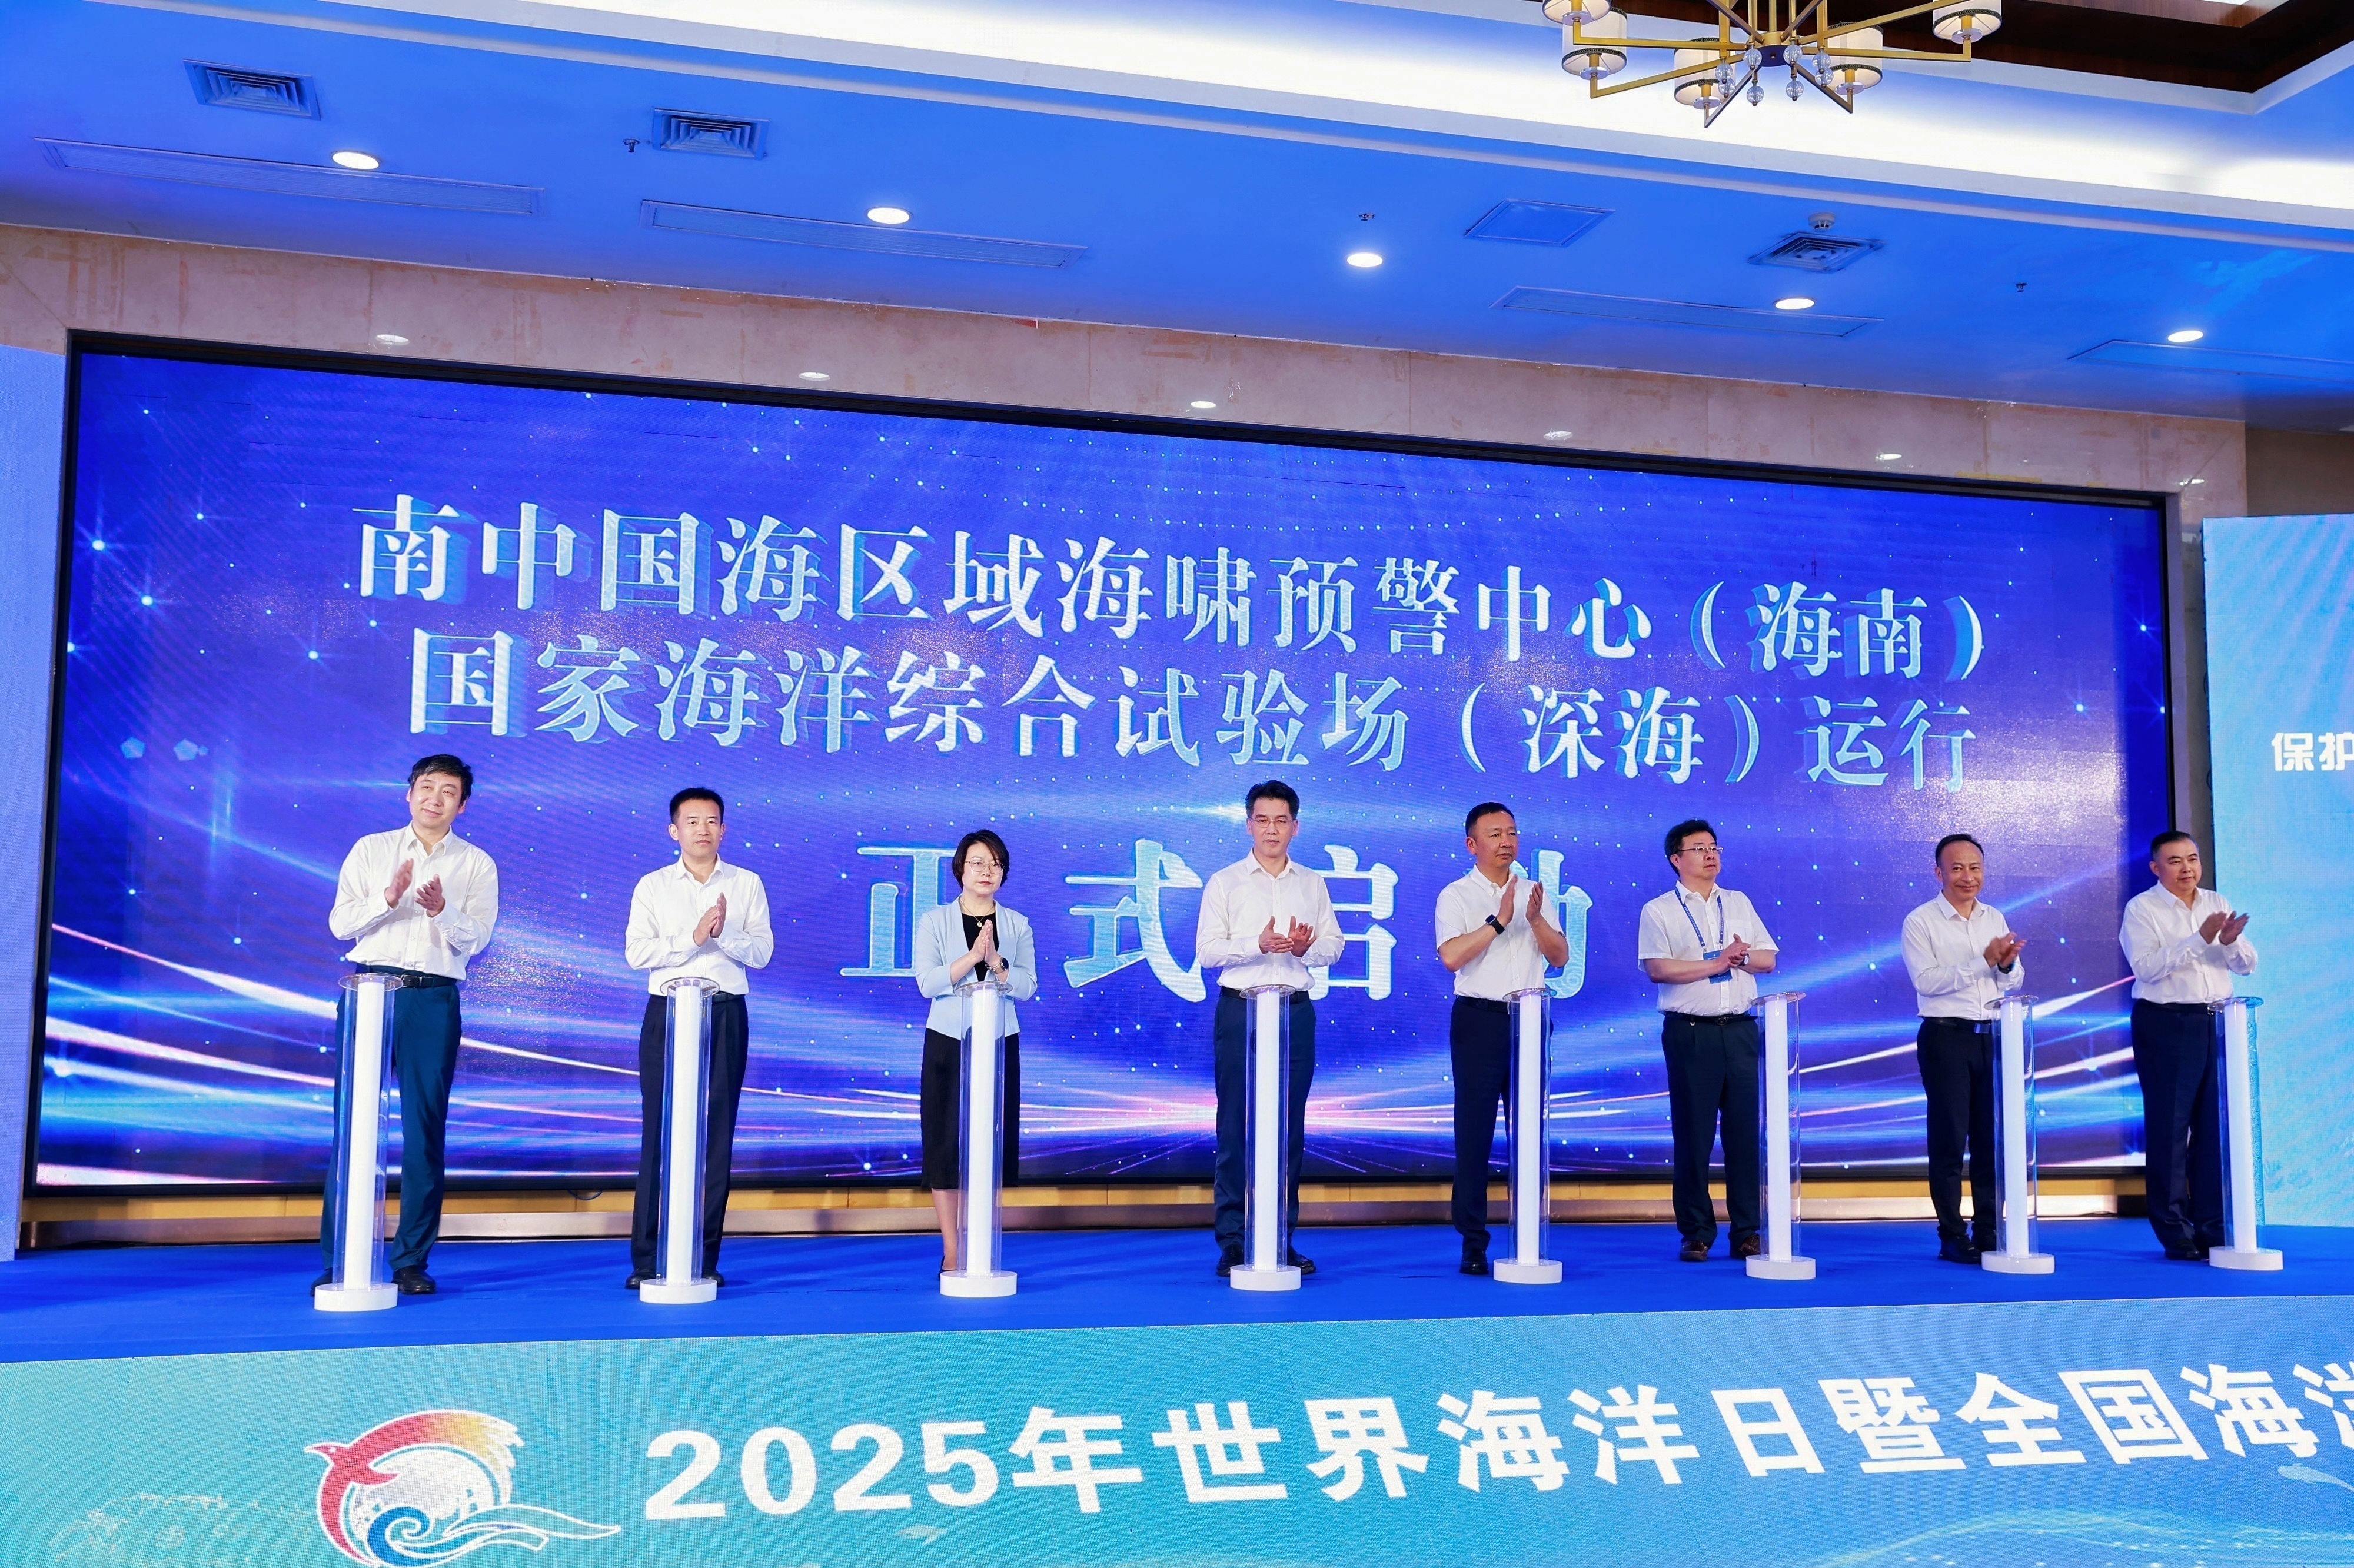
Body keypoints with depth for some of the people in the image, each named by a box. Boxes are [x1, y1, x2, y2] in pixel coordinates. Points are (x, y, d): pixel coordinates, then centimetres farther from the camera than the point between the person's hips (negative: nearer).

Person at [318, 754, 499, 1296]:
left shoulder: (476, 864, 10)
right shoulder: (370, 850, 12)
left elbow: (475, 938, -1)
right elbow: (340, 923, 4)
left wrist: (442, 910, -20)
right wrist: (388, 896, -13)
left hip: (433, 999, 0)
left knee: (425, 1131, 1)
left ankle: (411, 1261, 8)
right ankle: (337, 1261, 3)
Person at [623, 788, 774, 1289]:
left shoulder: (747, 885, 9)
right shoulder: (653, 886, 7)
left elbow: (761, 952, 0)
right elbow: (636, 952, -4)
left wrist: (725, 933, -17)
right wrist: (692, 937, -15)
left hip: (725, 1015, 1)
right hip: (667, 1013, -1)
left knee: (717, 1135, 1)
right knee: (660, 1135, -2)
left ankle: (704, 1259, 7)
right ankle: (647, 1260, 2)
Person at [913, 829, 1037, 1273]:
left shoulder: (1016, 925, 8)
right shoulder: (935, 922, 3)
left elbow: (1027, 987, 0)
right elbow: (928, 982, -9)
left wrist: (996, 963, -15)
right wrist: (972, 956, -18)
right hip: (949, 1041, -2)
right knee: (947, 1140, -2)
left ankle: (980, 1250, 10)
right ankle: (951, 1252, 4)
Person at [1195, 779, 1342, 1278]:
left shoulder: (1313, 884, 13)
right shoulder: (1224, 882, 3)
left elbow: (1333, 946, 9)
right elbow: (1207, 951, -4)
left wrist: (1307, 946, -12)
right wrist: (1258, 945, -19)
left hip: (1296, 1012, 3)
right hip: (1240, 1010, -3)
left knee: (1290, 1128, 5)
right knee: (1236, 1127, -4)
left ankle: (1282, 1239, 12)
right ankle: (1233, 1242, 0)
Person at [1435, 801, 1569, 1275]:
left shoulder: (1533, 893, 12)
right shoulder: (1457, 895, -1)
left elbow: (1560, 956, 6)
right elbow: (1451, 956, -16)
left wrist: (1535, 919, -11)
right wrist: (1500, 921, -20)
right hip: (1480, 1020, -4)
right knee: (1474, 1132, -1)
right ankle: (1473, 1242, 4)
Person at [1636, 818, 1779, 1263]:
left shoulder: (1739, 904, 15)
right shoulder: (1659, 911, 1)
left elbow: (1767, 960, 11)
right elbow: (1658, 969, -12)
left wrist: (1742, 956, -10)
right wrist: (1715, 964, -13)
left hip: (1739, 1029, 4)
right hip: (1690, 1031, -4)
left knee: (1744, 1131, 3)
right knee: (1693, 1135, 1)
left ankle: (1747, 1232, 10)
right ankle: (1696, 1233, 9)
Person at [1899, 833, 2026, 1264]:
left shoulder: (1995, 919, 11)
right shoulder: (1921, 921, -5)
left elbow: (2015, 982, 11)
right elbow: (1927, 980, -17)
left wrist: (2008, 964, -12)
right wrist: (1984, 960, -22)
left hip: (1992, 1036, 5)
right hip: (1946, 1038, -5)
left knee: (1992, 1139, 8)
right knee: (1949, 1140, 0)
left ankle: (1989, 1231, 17)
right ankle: (1952, 1237, 5)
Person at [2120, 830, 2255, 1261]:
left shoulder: (2218, 904, 11)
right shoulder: (2142, 909, -3)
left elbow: (2247, 965, 6)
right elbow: (2147, 967, -17)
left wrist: (2231, 942, -15)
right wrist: (2200, 939, -22)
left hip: (2217, 1022, 5)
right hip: (2166, 1025, -5)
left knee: (2215, 1125, 6)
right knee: (2169, 1128, -1)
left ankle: (2214, 1227, 15)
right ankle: (2176, 1233, 5)